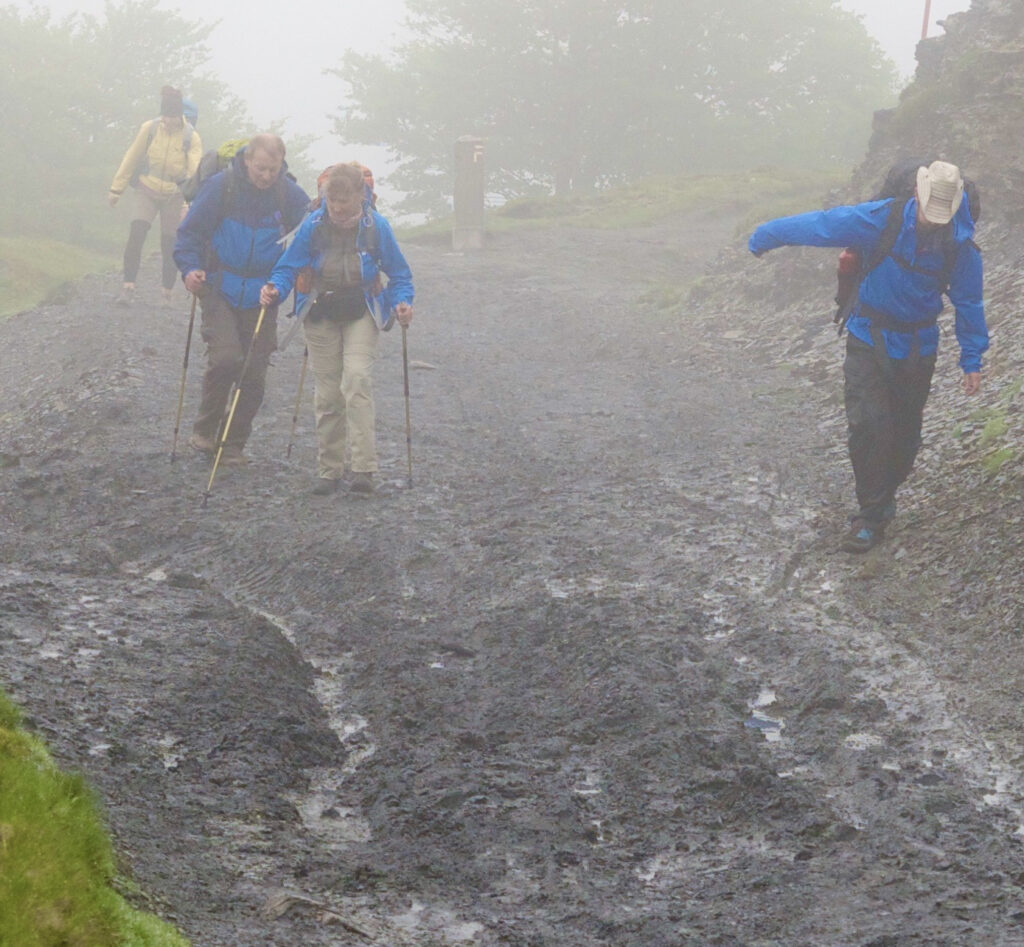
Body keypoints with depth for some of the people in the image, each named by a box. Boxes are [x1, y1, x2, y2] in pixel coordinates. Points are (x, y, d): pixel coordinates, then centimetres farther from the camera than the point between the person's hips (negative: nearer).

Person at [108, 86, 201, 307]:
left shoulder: (191, 137, -11)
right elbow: (131, 158, 3)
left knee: (170, 245, 2)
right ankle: (128, 286, -17)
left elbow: (196, 170, -16)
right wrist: (117, 189, 7)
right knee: (136, 234, -19)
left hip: (174, 195, -1)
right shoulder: (149, 129, -7)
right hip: (147, 191, 1)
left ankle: (167, 294, 18)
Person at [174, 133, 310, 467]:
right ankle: (204, 429, 3)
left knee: (254, 373, 2)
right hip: (220, 290, -2)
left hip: (262, 296, 2)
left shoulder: (290, 194, -5)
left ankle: (234, 445, 16)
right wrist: (190, 269, -17)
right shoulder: (220, 186, -10)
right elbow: (190, 232, -2)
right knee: (224, 357, -19)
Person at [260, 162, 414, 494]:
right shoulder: (314, 225, -11)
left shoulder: (376, 227, -13)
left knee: (356, 378, -21)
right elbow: (289, 266, -4)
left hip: (362, 314, -2)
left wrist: (402, 301, -18)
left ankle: (363, 468, -22)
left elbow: (398, 274, -1)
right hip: (321, 316, 2)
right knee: (327, 393, 3)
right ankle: (328, 471, 15)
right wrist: (276, 289, -23)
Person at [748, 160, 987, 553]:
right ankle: (872, 515, -3)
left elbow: (969, 303, 1)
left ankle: (883, 498, 32)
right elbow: (818, 225, -8)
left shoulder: (961, 247, -12)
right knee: (868, 424, -14)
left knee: (905, 434, 8)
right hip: (869, 340, -2)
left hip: (917, 348, 2)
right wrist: (764, 237, 2)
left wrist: (972, 360, 2)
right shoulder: (879, 220, -18)